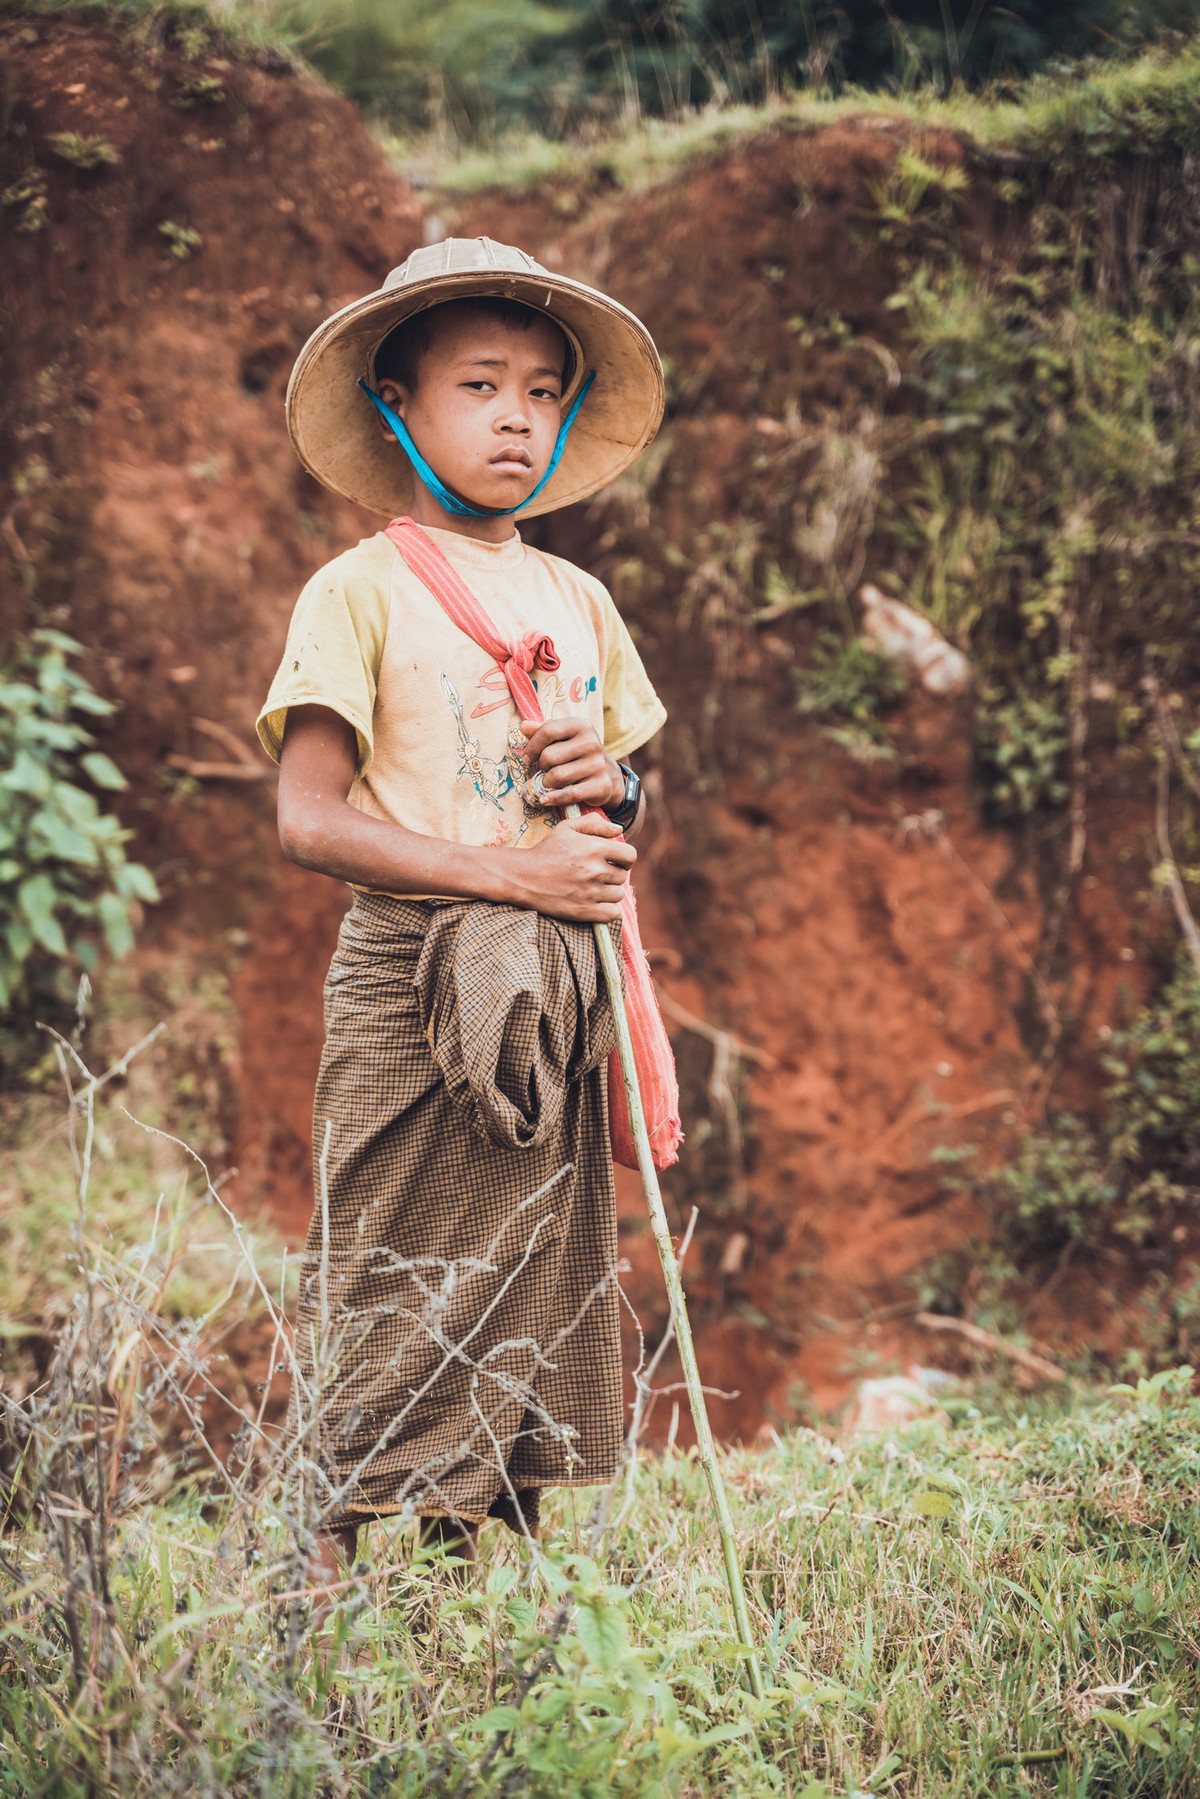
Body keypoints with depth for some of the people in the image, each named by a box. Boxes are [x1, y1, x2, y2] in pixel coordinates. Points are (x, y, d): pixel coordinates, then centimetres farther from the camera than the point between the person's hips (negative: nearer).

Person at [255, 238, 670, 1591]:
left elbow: (620, 835, 23)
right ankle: (341, 1587, 2)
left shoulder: (578, 601, 15)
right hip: (414, 985, -6)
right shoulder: (362, 590, -2)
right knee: (392, 1306, -5)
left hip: (554, 997, 6)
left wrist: (613, 792, -2)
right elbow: (310, 821, -11)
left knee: (531, 1301, 6)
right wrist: (509, 871, -17)